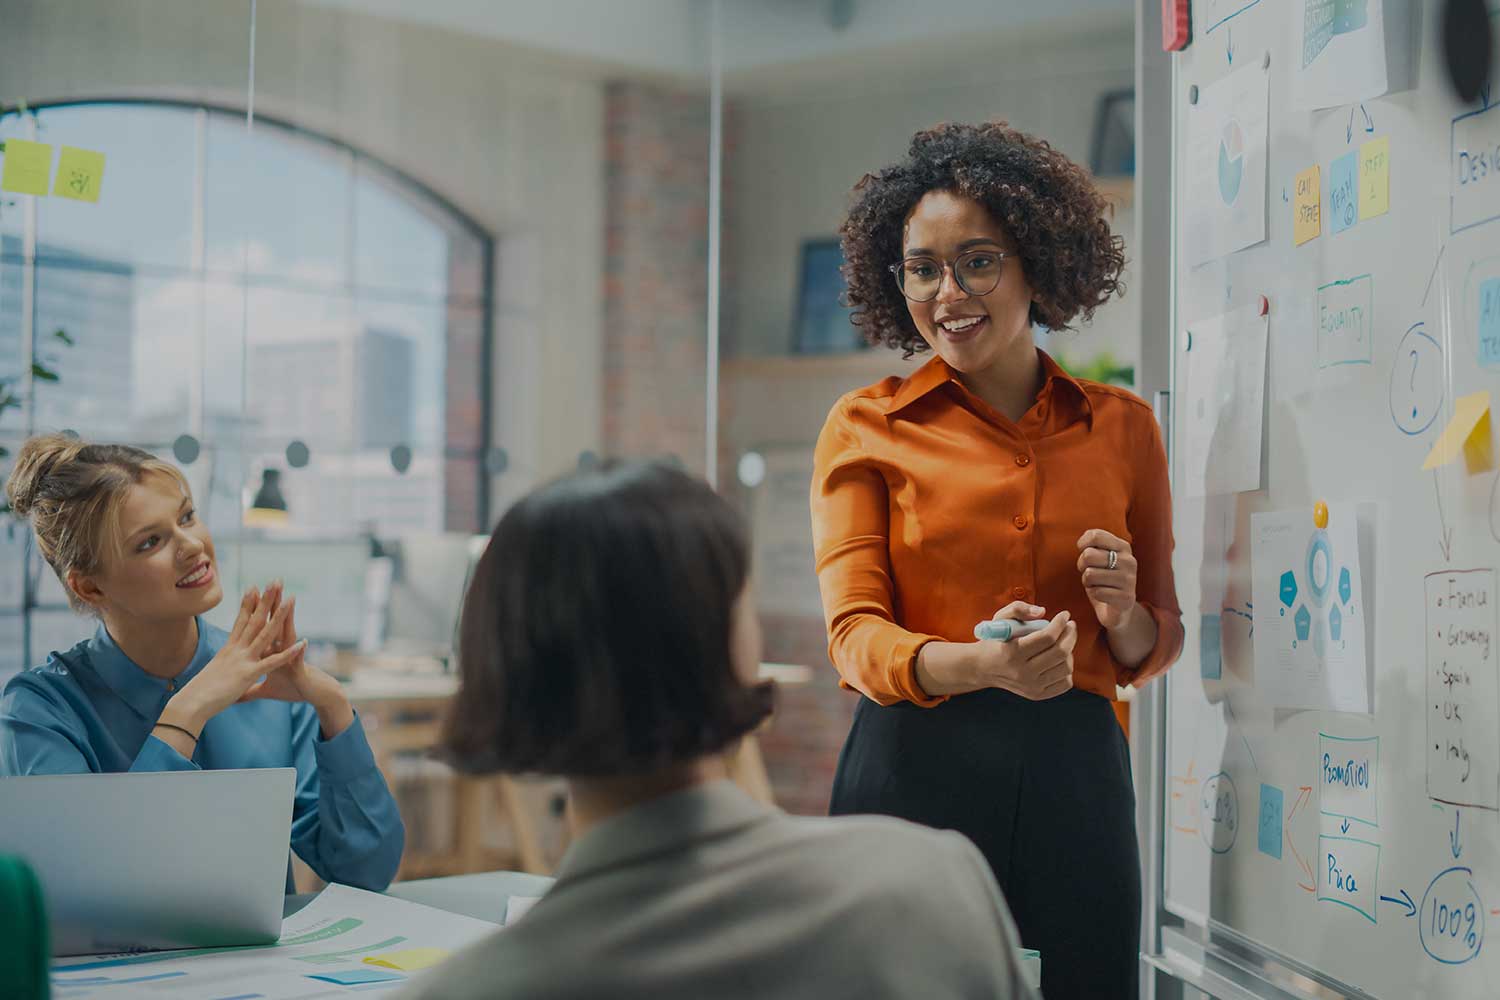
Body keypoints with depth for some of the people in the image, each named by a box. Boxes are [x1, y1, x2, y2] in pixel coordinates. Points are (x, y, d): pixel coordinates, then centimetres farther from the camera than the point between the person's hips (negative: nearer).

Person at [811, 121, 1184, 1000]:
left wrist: (1122, 616, -7)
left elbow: (1157, 648, 16)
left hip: (1075, 770, 2)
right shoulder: (868, 426, 4)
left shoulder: (1124, 426, 10)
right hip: (917, 767, -2)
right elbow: (855, 635, -6)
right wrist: (984, 664, -25)